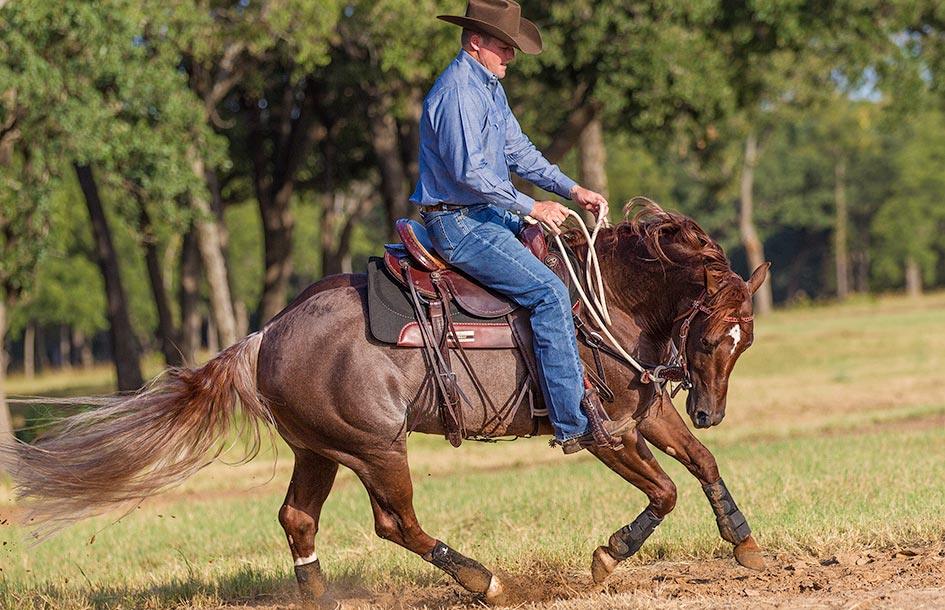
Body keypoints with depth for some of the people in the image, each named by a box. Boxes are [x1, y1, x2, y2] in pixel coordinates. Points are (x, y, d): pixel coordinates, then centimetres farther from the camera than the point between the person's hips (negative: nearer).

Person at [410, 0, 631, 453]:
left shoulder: (490, 88, 15)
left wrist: (571, 190, 8)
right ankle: (574, 424, -20)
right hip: (458, 223, -11)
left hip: (487, 213, 11)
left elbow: (518, 151, 20)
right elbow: (469, 171, -26)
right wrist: (531, 208, -20)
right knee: (549, 292, -19)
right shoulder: (457, 93, -19)